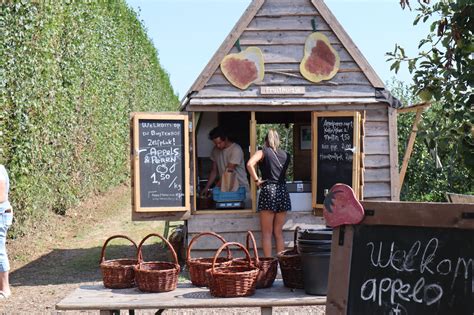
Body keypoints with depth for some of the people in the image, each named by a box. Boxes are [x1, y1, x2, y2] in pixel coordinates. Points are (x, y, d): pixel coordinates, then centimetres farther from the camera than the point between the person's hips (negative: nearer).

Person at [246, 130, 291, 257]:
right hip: (283, 191, 4)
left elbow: (249, 164, -16)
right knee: (278, 232, 11)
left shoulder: (263, 152, 1)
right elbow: (285, 173, 10)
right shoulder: (285, 155, 14)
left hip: (268, 190, -4)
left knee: (267, 233, 2)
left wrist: (256, 180, -8)